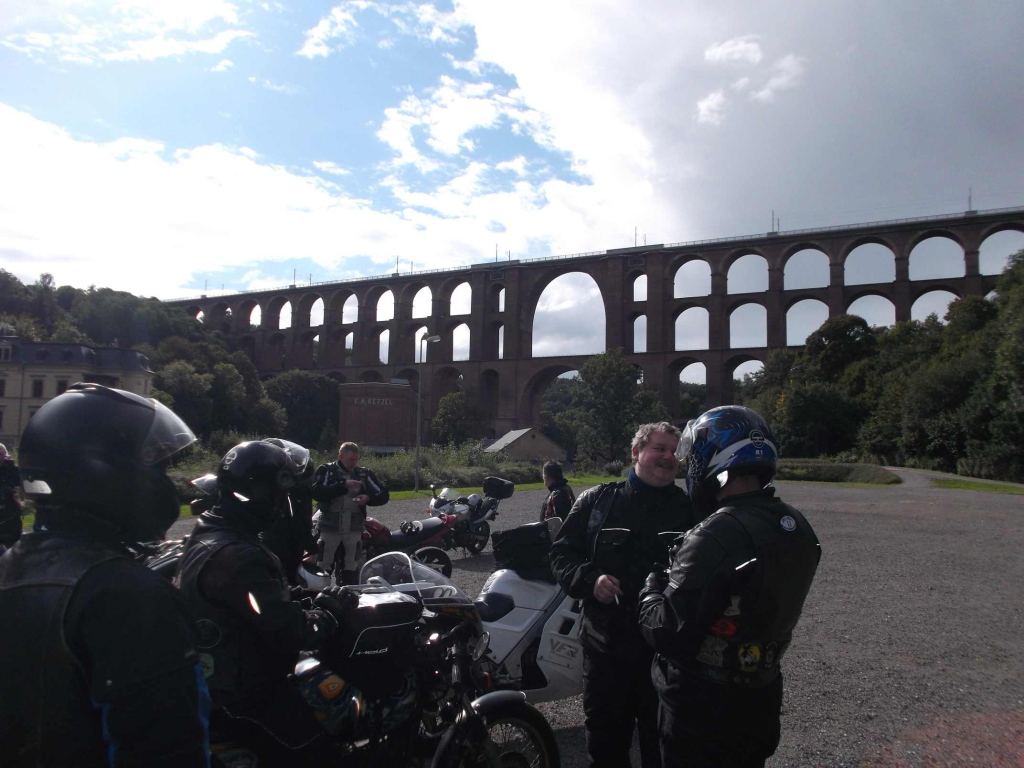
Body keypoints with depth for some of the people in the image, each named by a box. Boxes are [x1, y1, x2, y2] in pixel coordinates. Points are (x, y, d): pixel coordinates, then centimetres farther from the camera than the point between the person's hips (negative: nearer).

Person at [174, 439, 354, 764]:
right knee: (323, 752, -5)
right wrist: (331, 609, -14)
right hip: (239, 696, -10)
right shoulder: (236, 556, -29)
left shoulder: (206, 537, 4)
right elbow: (291, 632, -30)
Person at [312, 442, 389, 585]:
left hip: (354, 529, 3)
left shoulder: (364, 474, 7)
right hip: (330, 528, -2)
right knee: (323, 568, 2)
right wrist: (344, 485, -23)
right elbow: (317, 492, -17)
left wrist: (368, 498, -13)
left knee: (351, 571, 9)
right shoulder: (326, 471, 0)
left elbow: (383, 495, 7)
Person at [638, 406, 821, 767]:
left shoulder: (714, 538, -30)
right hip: (763, 699, 7)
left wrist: (652, 587, -8)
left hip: (702, 711, -7)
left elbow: (667, 635, -27)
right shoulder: (797, 527, -3)